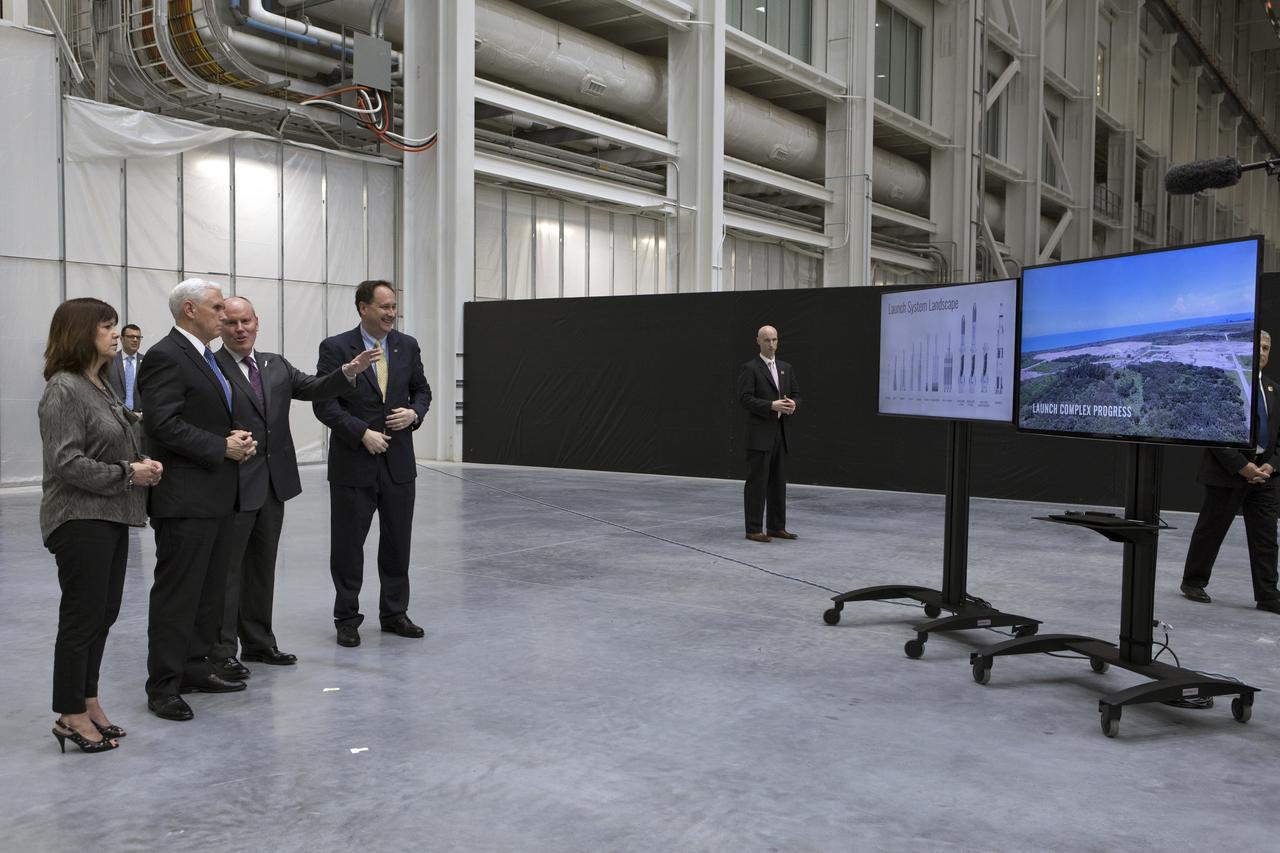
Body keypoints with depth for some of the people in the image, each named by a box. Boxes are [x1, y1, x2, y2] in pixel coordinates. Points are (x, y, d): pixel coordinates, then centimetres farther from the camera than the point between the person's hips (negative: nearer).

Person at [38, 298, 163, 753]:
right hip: (81, 520, -9)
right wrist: (126, 475, -18)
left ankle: (88, 703, 25)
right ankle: (71, 716, 11)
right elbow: (66, 462, -20)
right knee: (82, 616, 0)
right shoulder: (64, 389, -14)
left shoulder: (100, 386, 13)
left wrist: (143, 463, 2)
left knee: (103, 613, 13)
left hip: (111, 517, 9)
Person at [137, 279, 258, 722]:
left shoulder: (205, 357, 17)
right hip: (184, 498, -9)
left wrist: (237, 438, 5)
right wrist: (222, 447, -18)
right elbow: (163, 424, -22)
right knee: (176, 593, -2)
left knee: (209, 589, 15)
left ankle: (194, 667, 27)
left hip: (216, 494, 10)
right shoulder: (166, 356, -13)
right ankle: (163, 685, 7)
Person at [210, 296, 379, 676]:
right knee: (227, 569, 2)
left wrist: (349, 371, -14)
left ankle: (259, 642, 27)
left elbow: (313, 388, 0)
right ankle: (221, 652, 11)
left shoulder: (276, 365, 11)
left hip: (274, 483, 7)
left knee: (263, 566, 15)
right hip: (233, 485, -7)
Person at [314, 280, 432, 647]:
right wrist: (363, 433, -17)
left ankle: (394, 613, 24)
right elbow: (324, 404, -10)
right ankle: (347, 618, 18)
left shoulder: (407, 346, 6)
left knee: (398, 541, 11)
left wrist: (414, 413, -7)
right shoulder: (335, 348, -7)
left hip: (399, 461, 4)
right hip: (353, 462, -4)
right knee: (347, 543, 5)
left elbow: (421, 390, 15)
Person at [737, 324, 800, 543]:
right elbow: (744, 398, -14)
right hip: (759, 434, -7)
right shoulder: (750, 368, -6)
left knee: (778, 482, 10)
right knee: (757, 482, -4)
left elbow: (796, 394, 16)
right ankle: (754, 529, 1)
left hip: (780, 432, 7)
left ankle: (776, 527, 17)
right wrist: (771, 406, -22)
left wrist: (793, 404, -8)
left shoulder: (786, 368, 15)